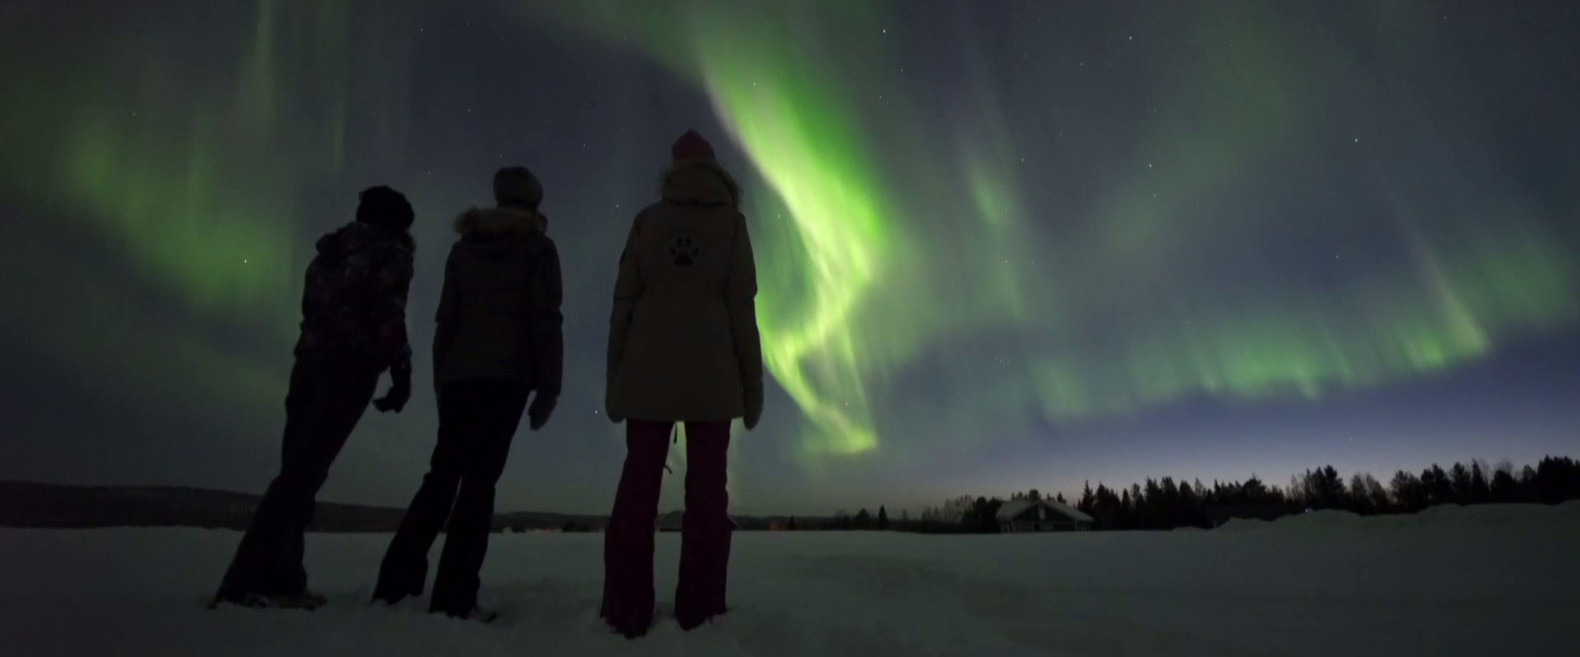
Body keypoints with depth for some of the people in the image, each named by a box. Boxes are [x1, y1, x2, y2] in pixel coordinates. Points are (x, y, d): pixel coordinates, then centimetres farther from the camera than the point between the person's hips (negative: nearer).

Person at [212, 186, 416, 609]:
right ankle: (245, 584, -15)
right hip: (350, 368, -7)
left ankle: (280, 580, 7)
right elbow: (388, 316, -10)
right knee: (304, 473, -11)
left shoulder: (331, 251, 24)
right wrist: (401, 370, -9)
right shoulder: (391, 254, 2)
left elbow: (315, 312, 19)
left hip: (310, 363, 7)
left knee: (298, 471, 7)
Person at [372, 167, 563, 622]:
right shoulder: (538, 247, 2)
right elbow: (545, 321, -6)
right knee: (479, 480, -5)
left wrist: (441, 380, 16)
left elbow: (446, 319, 14)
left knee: (442, 476, 14)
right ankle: (453, 597, -5)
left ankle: (396, 580, 14)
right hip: (507, 376, -5)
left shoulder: (464, 246, 17)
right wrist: (548, 388, -4)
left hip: (458, 375, 5)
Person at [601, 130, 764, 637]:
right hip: (709, 369, -1)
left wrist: (614, 376, 6)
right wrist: (752, 381, 1)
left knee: (639, 481, 2)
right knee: (705, 485, 1)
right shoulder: (730, 220, 6)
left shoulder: (648, 219, 10)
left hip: (649, 367, 2)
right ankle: (698, 608, 1)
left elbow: (625, 301, 4)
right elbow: (741, 305, -1)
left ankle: (627, 609, 2)